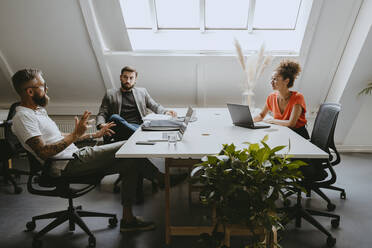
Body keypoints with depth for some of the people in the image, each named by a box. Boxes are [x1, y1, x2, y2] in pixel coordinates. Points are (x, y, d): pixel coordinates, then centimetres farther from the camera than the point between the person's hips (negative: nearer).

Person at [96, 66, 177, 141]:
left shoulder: (142, 92, 24)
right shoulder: (110, 94, 20)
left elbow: (155, 106, 20)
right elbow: (101, 114, 13)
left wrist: (165, 112, -3)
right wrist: (101, 125, -11)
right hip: (120, 131, 2)